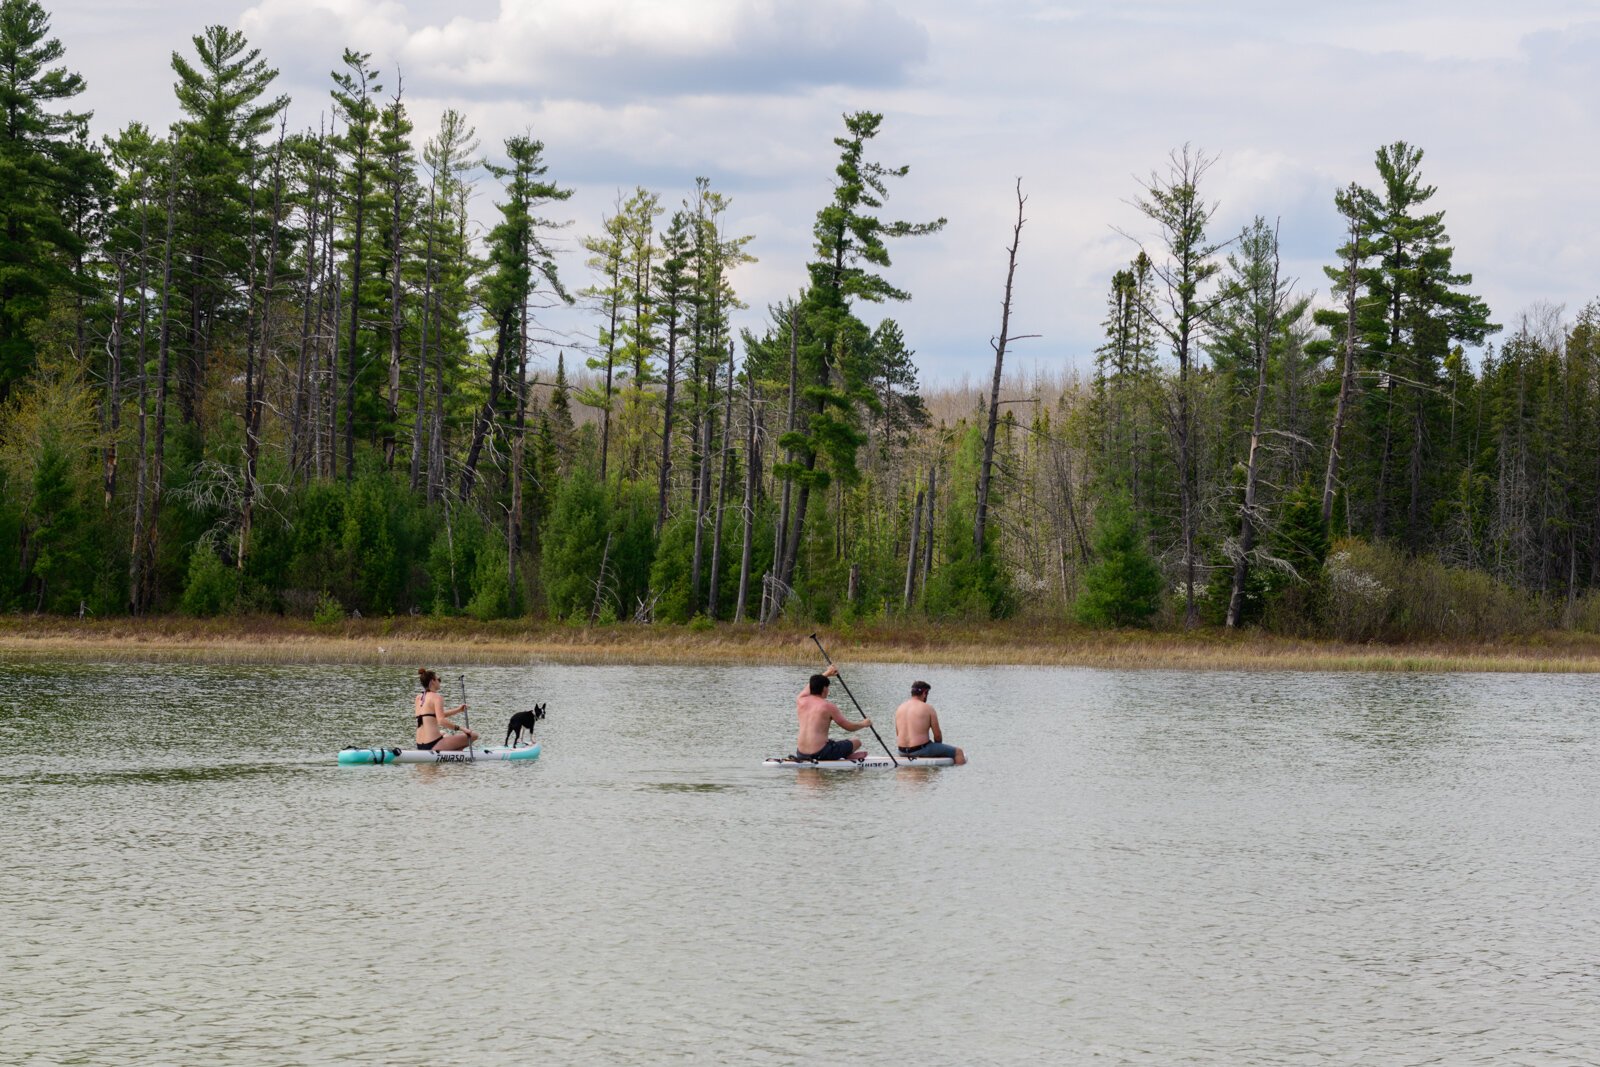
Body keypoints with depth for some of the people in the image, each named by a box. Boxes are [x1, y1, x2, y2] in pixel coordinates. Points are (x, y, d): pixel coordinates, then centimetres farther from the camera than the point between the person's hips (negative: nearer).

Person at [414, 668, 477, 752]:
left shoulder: (419, 698, 15)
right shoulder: (437, 697, -9)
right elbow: (441, 721, -23)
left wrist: (458, 710, 26)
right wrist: (460, 728, -18)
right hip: (433, 745, -9)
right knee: (473, 736, -7)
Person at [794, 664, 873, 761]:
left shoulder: (801, 701, 6)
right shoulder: (828, 706, -7)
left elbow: (813, 686, 31)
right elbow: (849, 727, 1)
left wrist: (826, 674, 42)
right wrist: (864, 724, 21)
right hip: (820, 754, -6)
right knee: (856, 742, 10)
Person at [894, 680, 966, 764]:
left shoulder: (899, 708, 8)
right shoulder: (928, 708, -8)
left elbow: (898, 734, 14)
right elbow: (937, 735, -4)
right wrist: (937, 747, 15)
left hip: (902, 752, 7)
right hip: (920, 750, -7)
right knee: (958, 752, 2)